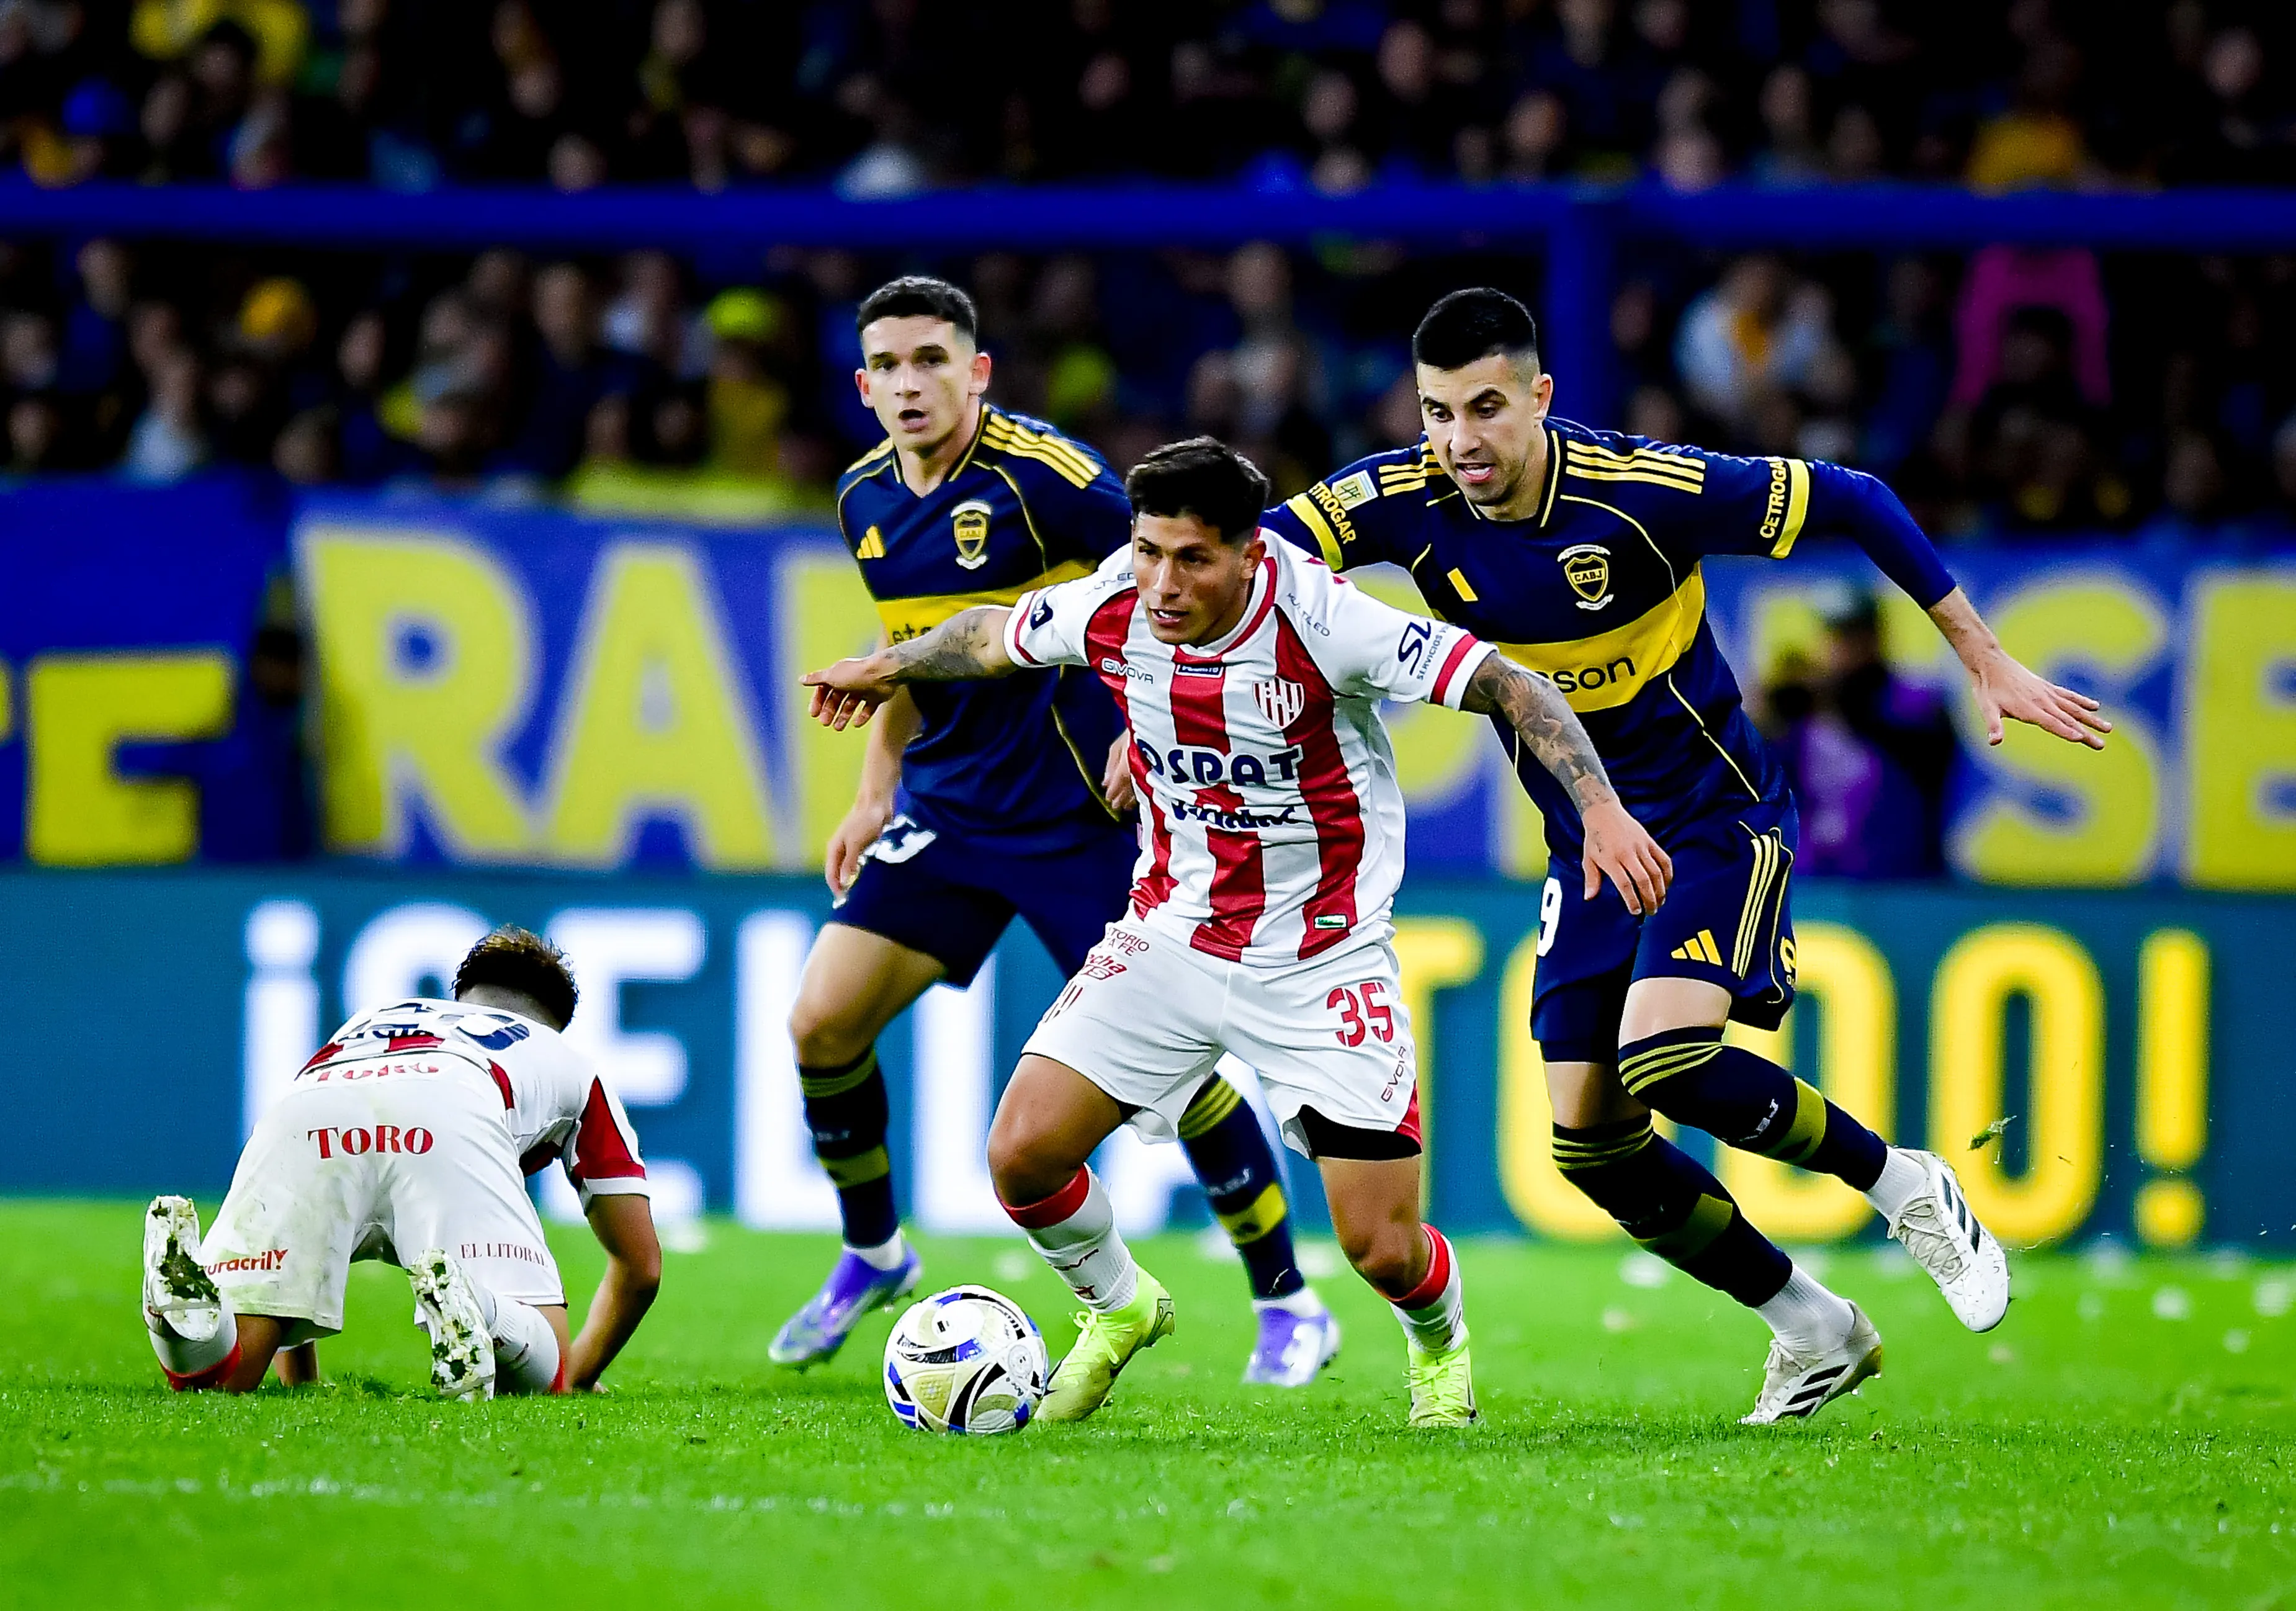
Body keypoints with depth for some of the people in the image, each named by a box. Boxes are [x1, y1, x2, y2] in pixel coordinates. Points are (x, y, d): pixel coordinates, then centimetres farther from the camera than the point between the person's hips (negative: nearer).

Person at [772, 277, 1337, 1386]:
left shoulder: (1041, 477, -17)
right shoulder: (866, 499, 4)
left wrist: (1148, 726, -20)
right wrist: (875, 795, 16)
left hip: (1077, 814, -6)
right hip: (946, 813, 6)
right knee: (822, 1021, -4)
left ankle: (1287, 1306, 6)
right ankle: (871, 1255, 19)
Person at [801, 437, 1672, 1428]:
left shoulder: (1321, 622, -24)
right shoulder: (1110, 612, -11)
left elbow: (1510, 689, -21)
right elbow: (993, 636, 13)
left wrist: (1602, 810, -34)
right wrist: (891, 668, 30)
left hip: (1322, 960, -4)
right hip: (1171, 934, 4)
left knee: (1383, 1250, -8)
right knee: (1021, 1154, -10)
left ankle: (1440, 1343, 31)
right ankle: (1118, 1309, 23)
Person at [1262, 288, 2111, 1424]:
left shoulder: (1644, 489, -24)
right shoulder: (1404, 502, -14)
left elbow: (1852, 503, -14)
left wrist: (1983, 661, -10)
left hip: (1715, 817, -6)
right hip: (1586, 846, 6)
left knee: (1662, 1061, -27)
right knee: (1591, 1146, 0)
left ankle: (1903, 1187, -2)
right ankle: (1813, 1333, 20)